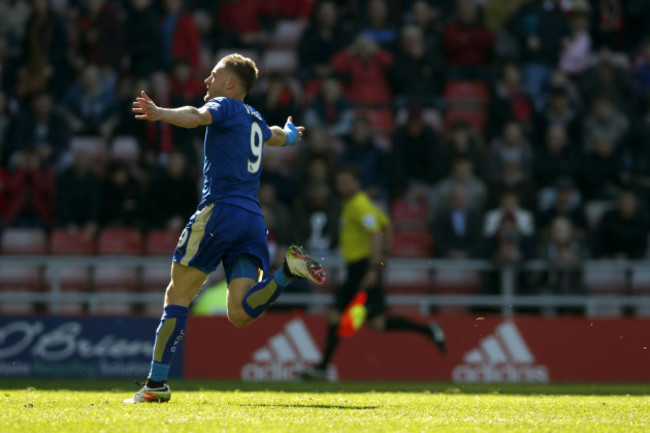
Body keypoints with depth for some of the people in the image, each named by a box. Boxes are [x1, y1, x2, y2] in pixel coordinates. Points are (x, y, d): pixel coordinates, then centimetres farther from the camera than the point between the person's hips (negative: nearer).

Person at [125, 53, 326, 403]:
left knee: (177, 295, -2)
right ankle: (288, 269, -20)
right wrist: (291, 133, 73)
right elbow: (278, 137, 48)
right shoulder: (255, 119, 24)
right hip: (253, 218, 7)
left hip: (221, 210, -7)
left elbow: (196, 117, -22)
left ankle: (156, 383, -4)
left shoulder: (226, 106, 2)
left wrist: (159, 114, -40)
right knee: (240, 314, -2)